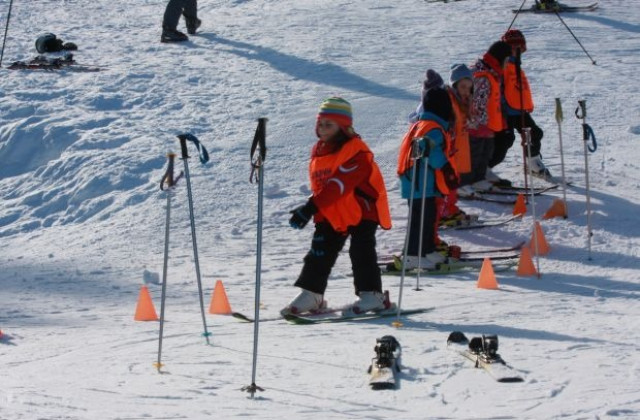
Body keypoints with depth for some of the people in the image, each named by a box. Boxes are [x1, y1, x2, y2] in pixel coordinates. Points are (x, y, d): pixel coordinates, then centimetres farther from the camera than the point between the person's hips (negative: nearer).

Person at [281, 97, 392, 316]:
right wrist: (316, 212, 11)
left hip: (361, 210, -8)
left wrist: (311, 208, -37)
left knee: (361, 252, -11)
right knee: (320, 252, 3)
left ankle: (372, 295, -4)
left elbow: (338, 184, -31)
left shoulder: (356, 151, -21)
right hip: (332, 214, 8)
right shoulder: (319, 150, 7)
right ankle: (310, 294, 6)